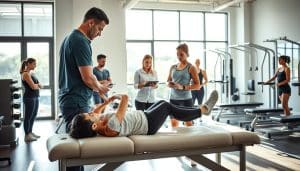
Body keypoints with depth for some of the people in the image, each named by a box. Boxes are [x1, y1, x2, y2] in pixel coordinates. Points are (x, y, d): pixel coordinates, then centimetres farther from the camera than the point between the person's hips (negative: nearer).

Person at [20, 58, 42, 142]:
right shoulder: (25, 74, -13)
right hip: (29, 98, -9)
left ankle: (30, 132, 26)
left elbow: (40, 86, 14)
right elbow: (33, 86, -21)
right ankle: (27, 136, 5)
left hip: (35, 97, 9)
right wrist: (38, 85, 0)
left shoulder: (31, 73, 15)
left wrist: (36, 85, -8)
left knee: (33, 115, 15)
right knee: (28, 116, -2)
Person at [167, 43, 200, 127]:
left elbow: (197, 85, -8)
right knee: (174, 123, 10)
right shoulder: (173, 67, 10)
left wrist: (183, 87, -20)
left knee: (188, 123, -2)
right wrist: (169, 84, -5)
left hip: (186, 99, -5)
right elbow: (168, 81, 20)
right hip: (173, 99, 5)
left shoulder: (191, 68, -4)